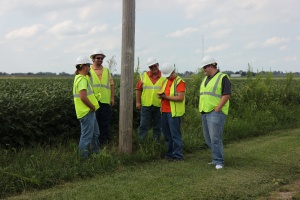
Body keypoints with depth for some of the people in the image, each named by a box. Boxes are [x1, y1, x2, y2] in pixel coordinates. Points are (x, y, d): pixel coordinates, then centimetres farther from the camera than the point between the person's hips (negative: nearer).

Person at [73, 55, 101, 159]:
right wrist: (92, 107, -16)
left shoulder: (78, 77, 14)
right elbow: (83, 97, -28)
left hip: (89, 112, 11)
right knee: (86, 136, -3)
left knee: (95, 133, 22)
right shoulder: (82, 79, -19)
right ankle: (83, 156, 5)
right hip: (86, 112, -11)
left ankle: (96, 152, 34)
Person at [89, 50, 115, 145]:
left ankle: (104, 140, 15)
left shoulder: (107, 71, 15)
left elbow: (111, 85, 14)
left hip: (105, 101, 3)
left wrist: (112, 98, 6)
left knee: (105, 122, 6)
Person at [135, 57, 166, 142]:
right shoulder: (144, 76, 6)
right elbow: (138, 89, 6)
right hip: (146, 105, 0)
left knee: (157, 127, 9)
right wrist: (137, 102, 0)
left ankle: (156, 143, 19)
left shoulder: (164, 76, 3)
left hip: (159, 106, 0)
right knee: (143, 126, 0)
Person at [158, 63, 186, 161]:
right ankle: (169, 153, 23)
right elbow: (163, 94, 22)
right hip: (164, 111, 8)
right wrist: (161, 95, -2)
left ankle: (177, 155, 2)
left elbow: (180, 98, -17)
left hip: (174, 112, -8)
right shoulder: (166, 81, 18)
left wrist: (166, 97, -18)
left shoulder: (179, 82, -8)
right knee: (167, 134, 13)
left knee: (175, 134, -4)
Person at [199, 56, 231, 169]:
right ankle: (217, 157, 24)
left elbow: (226, 95, -15)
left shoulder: (223, 78, -7)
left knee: (215, 138, -12)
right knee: (208, 139, 12)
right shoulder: (206, 79, 19)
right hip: (205, 113, 9)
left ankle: (218, 162, -5)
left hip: (216, 112, -9)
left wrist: (217, 109, -18)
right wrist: (201, 108, 12)